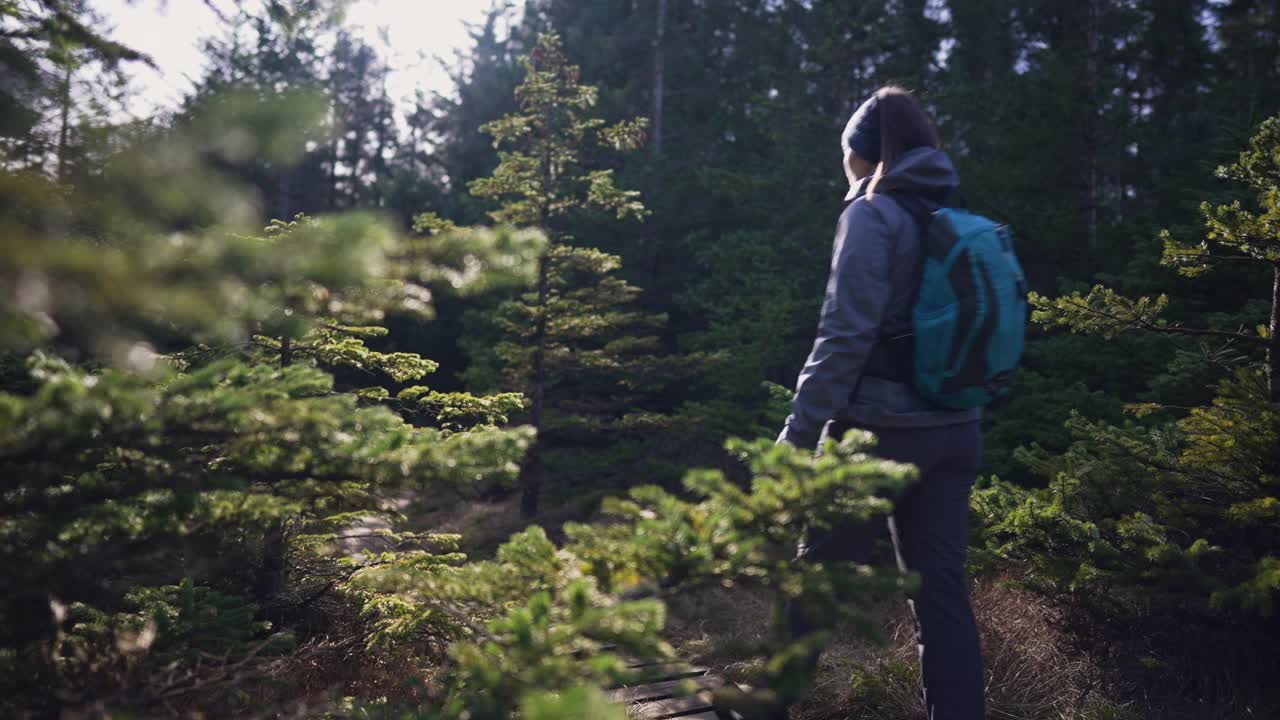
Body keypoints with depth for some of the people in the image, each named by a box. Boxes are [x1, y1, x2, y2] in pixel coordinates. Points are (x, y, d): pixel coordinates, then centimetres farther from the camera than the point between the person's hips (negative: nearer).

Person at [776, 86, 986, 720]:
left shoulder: (875, 214, -9)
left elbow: (846, 334, -17)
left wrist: (799, 431, -15)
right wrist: (957, 405, 19)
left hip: (879, 428, -6)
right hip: (955, 430, 6)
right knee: (942, 589, 8)